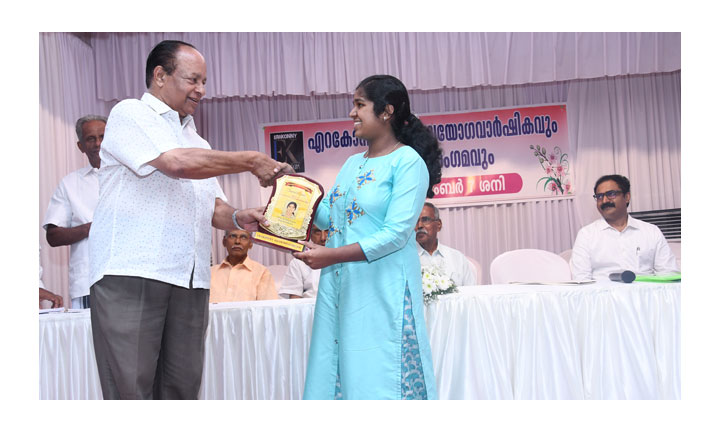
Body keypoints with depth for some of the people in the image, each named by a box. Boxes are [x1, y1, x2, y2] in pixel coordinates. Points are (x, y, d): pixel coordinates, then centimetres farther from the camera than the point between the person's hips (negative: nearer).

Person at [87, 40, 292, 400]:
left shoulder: (195, 141, 26)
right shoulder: (130, 114, 2)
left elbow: (212, 206, 24)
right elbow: (178, 164, -14)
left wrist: (237, 218, 1)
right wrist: (251, 161, -6)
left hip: (190, 282, 7)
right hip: (130, 274, -7)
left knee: (182, 387, 2)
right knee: (130, 388, -10)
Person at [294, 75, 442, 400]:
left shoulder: (408, 162, -8)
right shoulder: (353, 163, 16)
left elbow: (396, 234, -17)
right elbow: (330, 215, 16)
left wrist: (331, 255, -21)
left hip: (382, 287, -7)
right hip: (339, 286, 8)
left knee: (379, 377, -3)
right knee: (337, 372, 8)